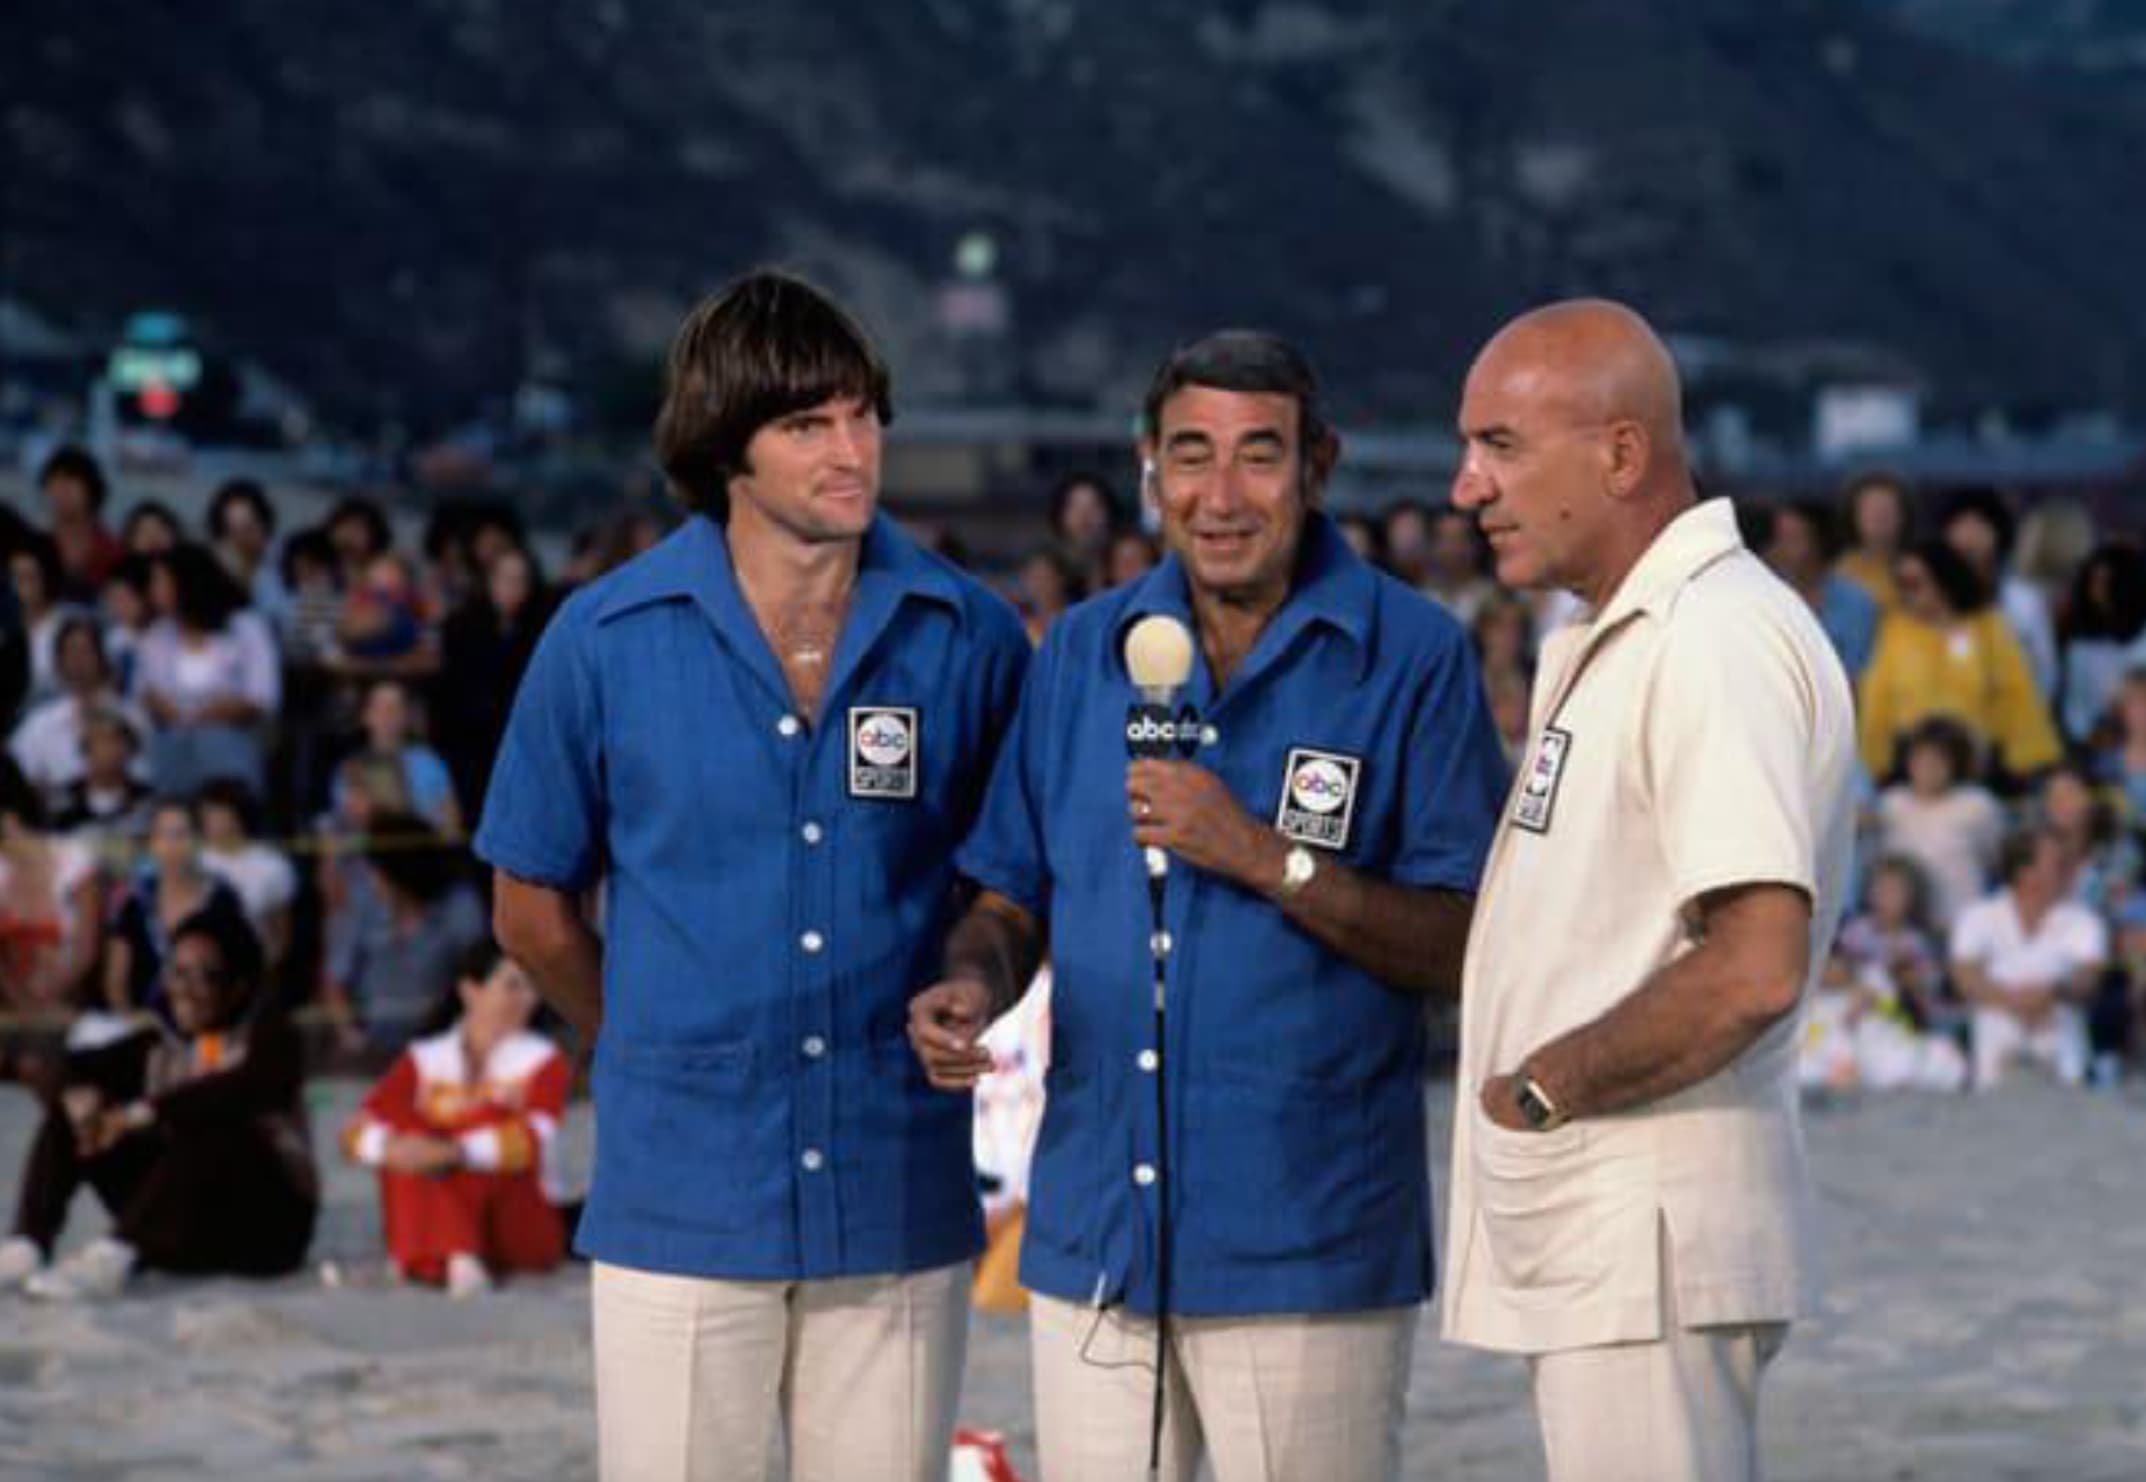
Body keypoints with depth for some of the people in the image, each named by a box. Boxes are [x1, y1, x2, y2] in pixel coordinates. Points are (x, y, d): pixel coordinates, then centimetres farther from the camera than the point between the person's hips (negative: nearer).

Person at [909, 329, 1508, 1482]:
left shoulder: (1414, 659, -4)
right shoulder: (1081, 651, 10)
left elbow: (1470, 949, -8)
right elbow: (1013, 899, 15)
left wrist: (1266, 859, -18)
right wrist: (973, 987, -7)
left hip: (1303, 1250, -4)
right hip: (1091, 1241, 4)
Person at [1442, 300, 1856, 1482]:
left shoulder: (1718, 642, -18)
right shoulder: (1597, 641, 17)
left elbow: (1754, 970, -26)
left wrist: (1539, 1090, -15)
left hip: (1648, 1247, -11)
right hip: (1588, 1244, 11)